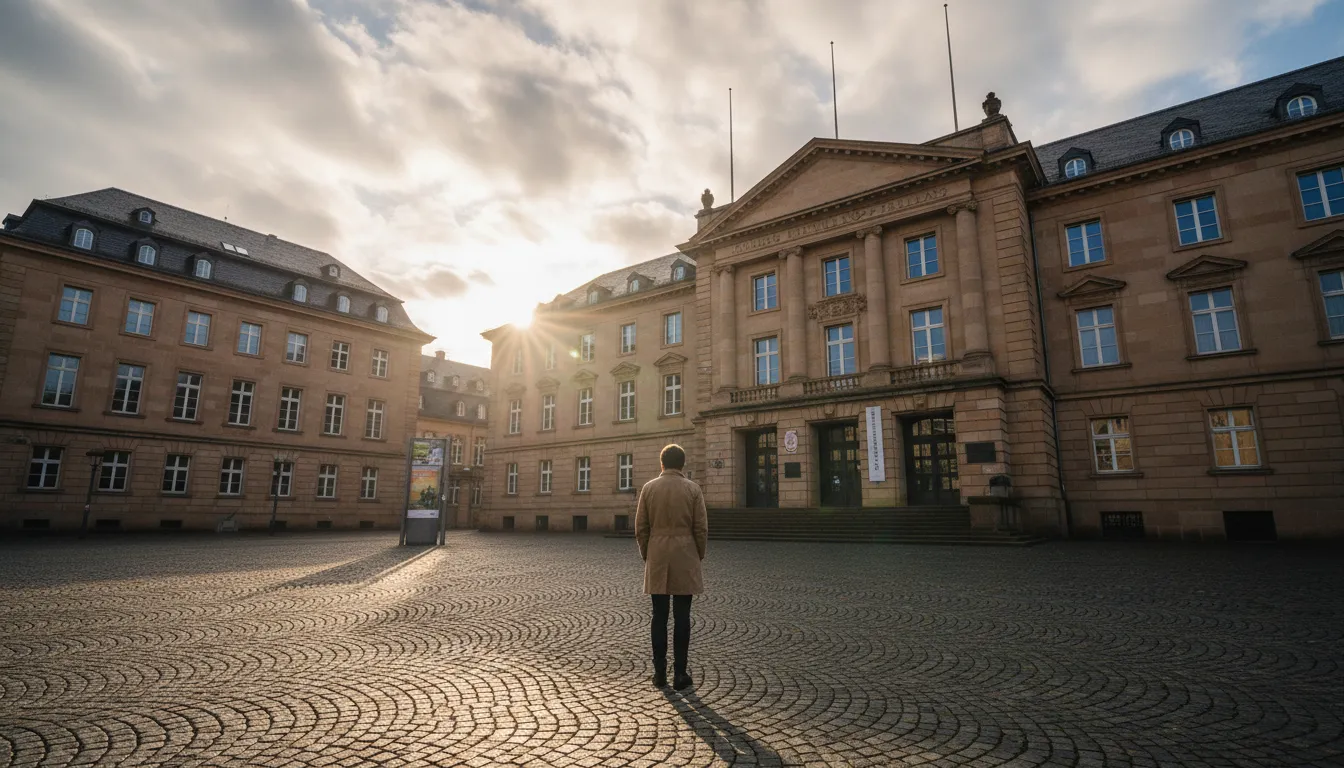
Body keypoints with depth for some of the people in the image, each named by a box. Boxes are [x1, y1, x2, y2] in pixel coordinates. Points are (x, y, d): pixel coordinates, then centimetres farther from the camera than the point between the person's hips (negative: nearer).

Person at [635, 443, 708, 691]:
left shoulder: (648, 488, 1)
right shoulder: (692, 489, -3)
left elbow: (640, 528, 2)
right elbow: (701, 528, -2)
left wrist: (646, 555, 13)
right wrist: (699, 556, 10)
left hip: (657, 559, 2)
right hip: (685, 558, -1)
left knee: (659, 616, 7)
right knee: (682, 617, 3)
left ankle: (660, 672, 13)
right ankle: (680, 674, 7)